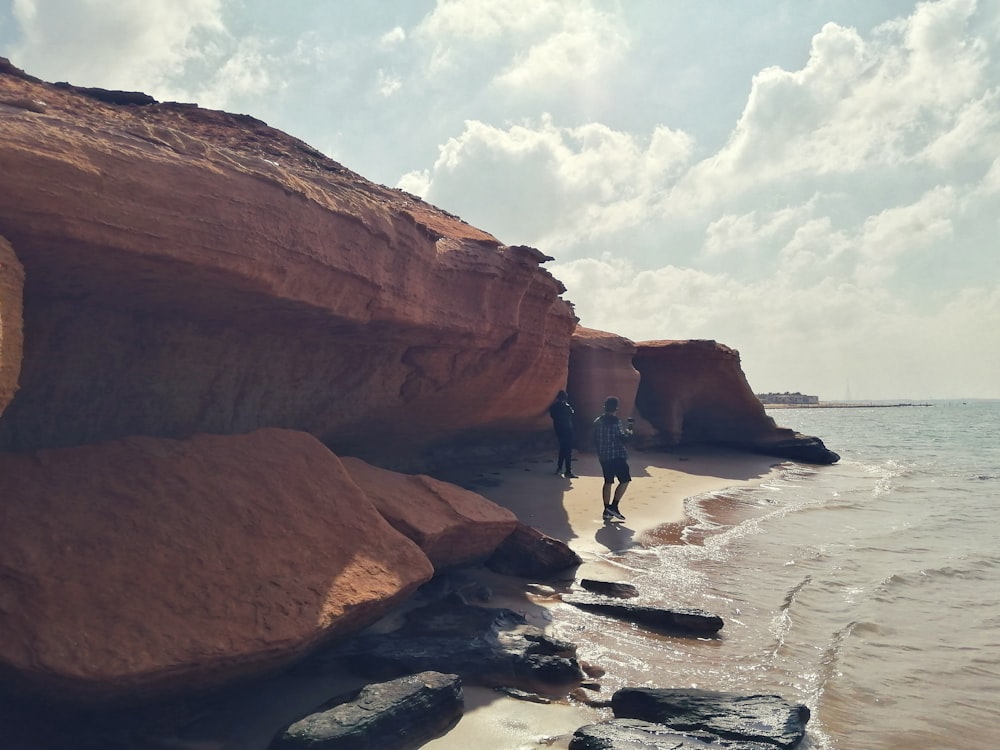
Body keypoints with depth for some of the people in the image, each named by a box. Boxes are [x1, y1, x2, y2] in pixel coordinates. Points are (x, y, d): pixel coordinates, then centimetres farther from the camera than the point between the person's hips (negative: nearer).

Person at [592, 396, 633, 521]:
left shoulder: (597, 422, 7)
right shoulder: (615, 422, -15)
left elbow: (595, 440, 13)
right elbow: (622, 438, -15)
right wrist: (628, 433, 5)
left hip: (603, 456, 7)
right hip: (617, 456, -7)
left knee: (608, 482, 13)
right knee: (625, 480, 3)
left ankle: (607, 511, 14)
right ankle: (613, 506, -5)